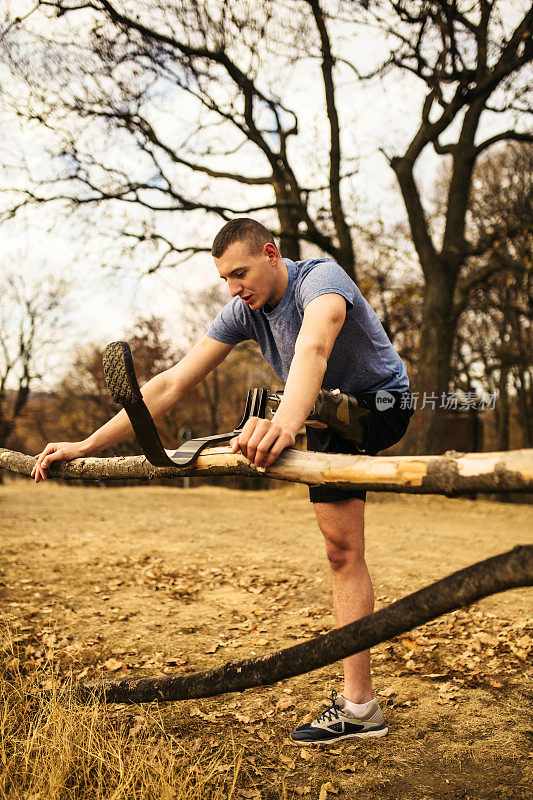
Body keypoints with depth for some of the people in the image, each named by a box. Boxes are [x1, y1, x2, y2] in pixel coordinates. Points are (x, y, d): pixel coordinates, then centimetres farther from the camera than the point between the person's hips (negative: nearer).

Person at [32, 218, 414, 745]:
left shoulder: (321, 278, -28)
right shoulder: (244, 310, -10)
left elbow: (314, 347, -53)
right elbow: (173, 384, -15)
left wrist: (285, 422, -73)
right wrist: (86, 446, -20)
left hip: (383, 405, -6)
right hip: (331, 417, 7)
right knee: (342, 551, 6)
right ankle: (358, 704, 15)